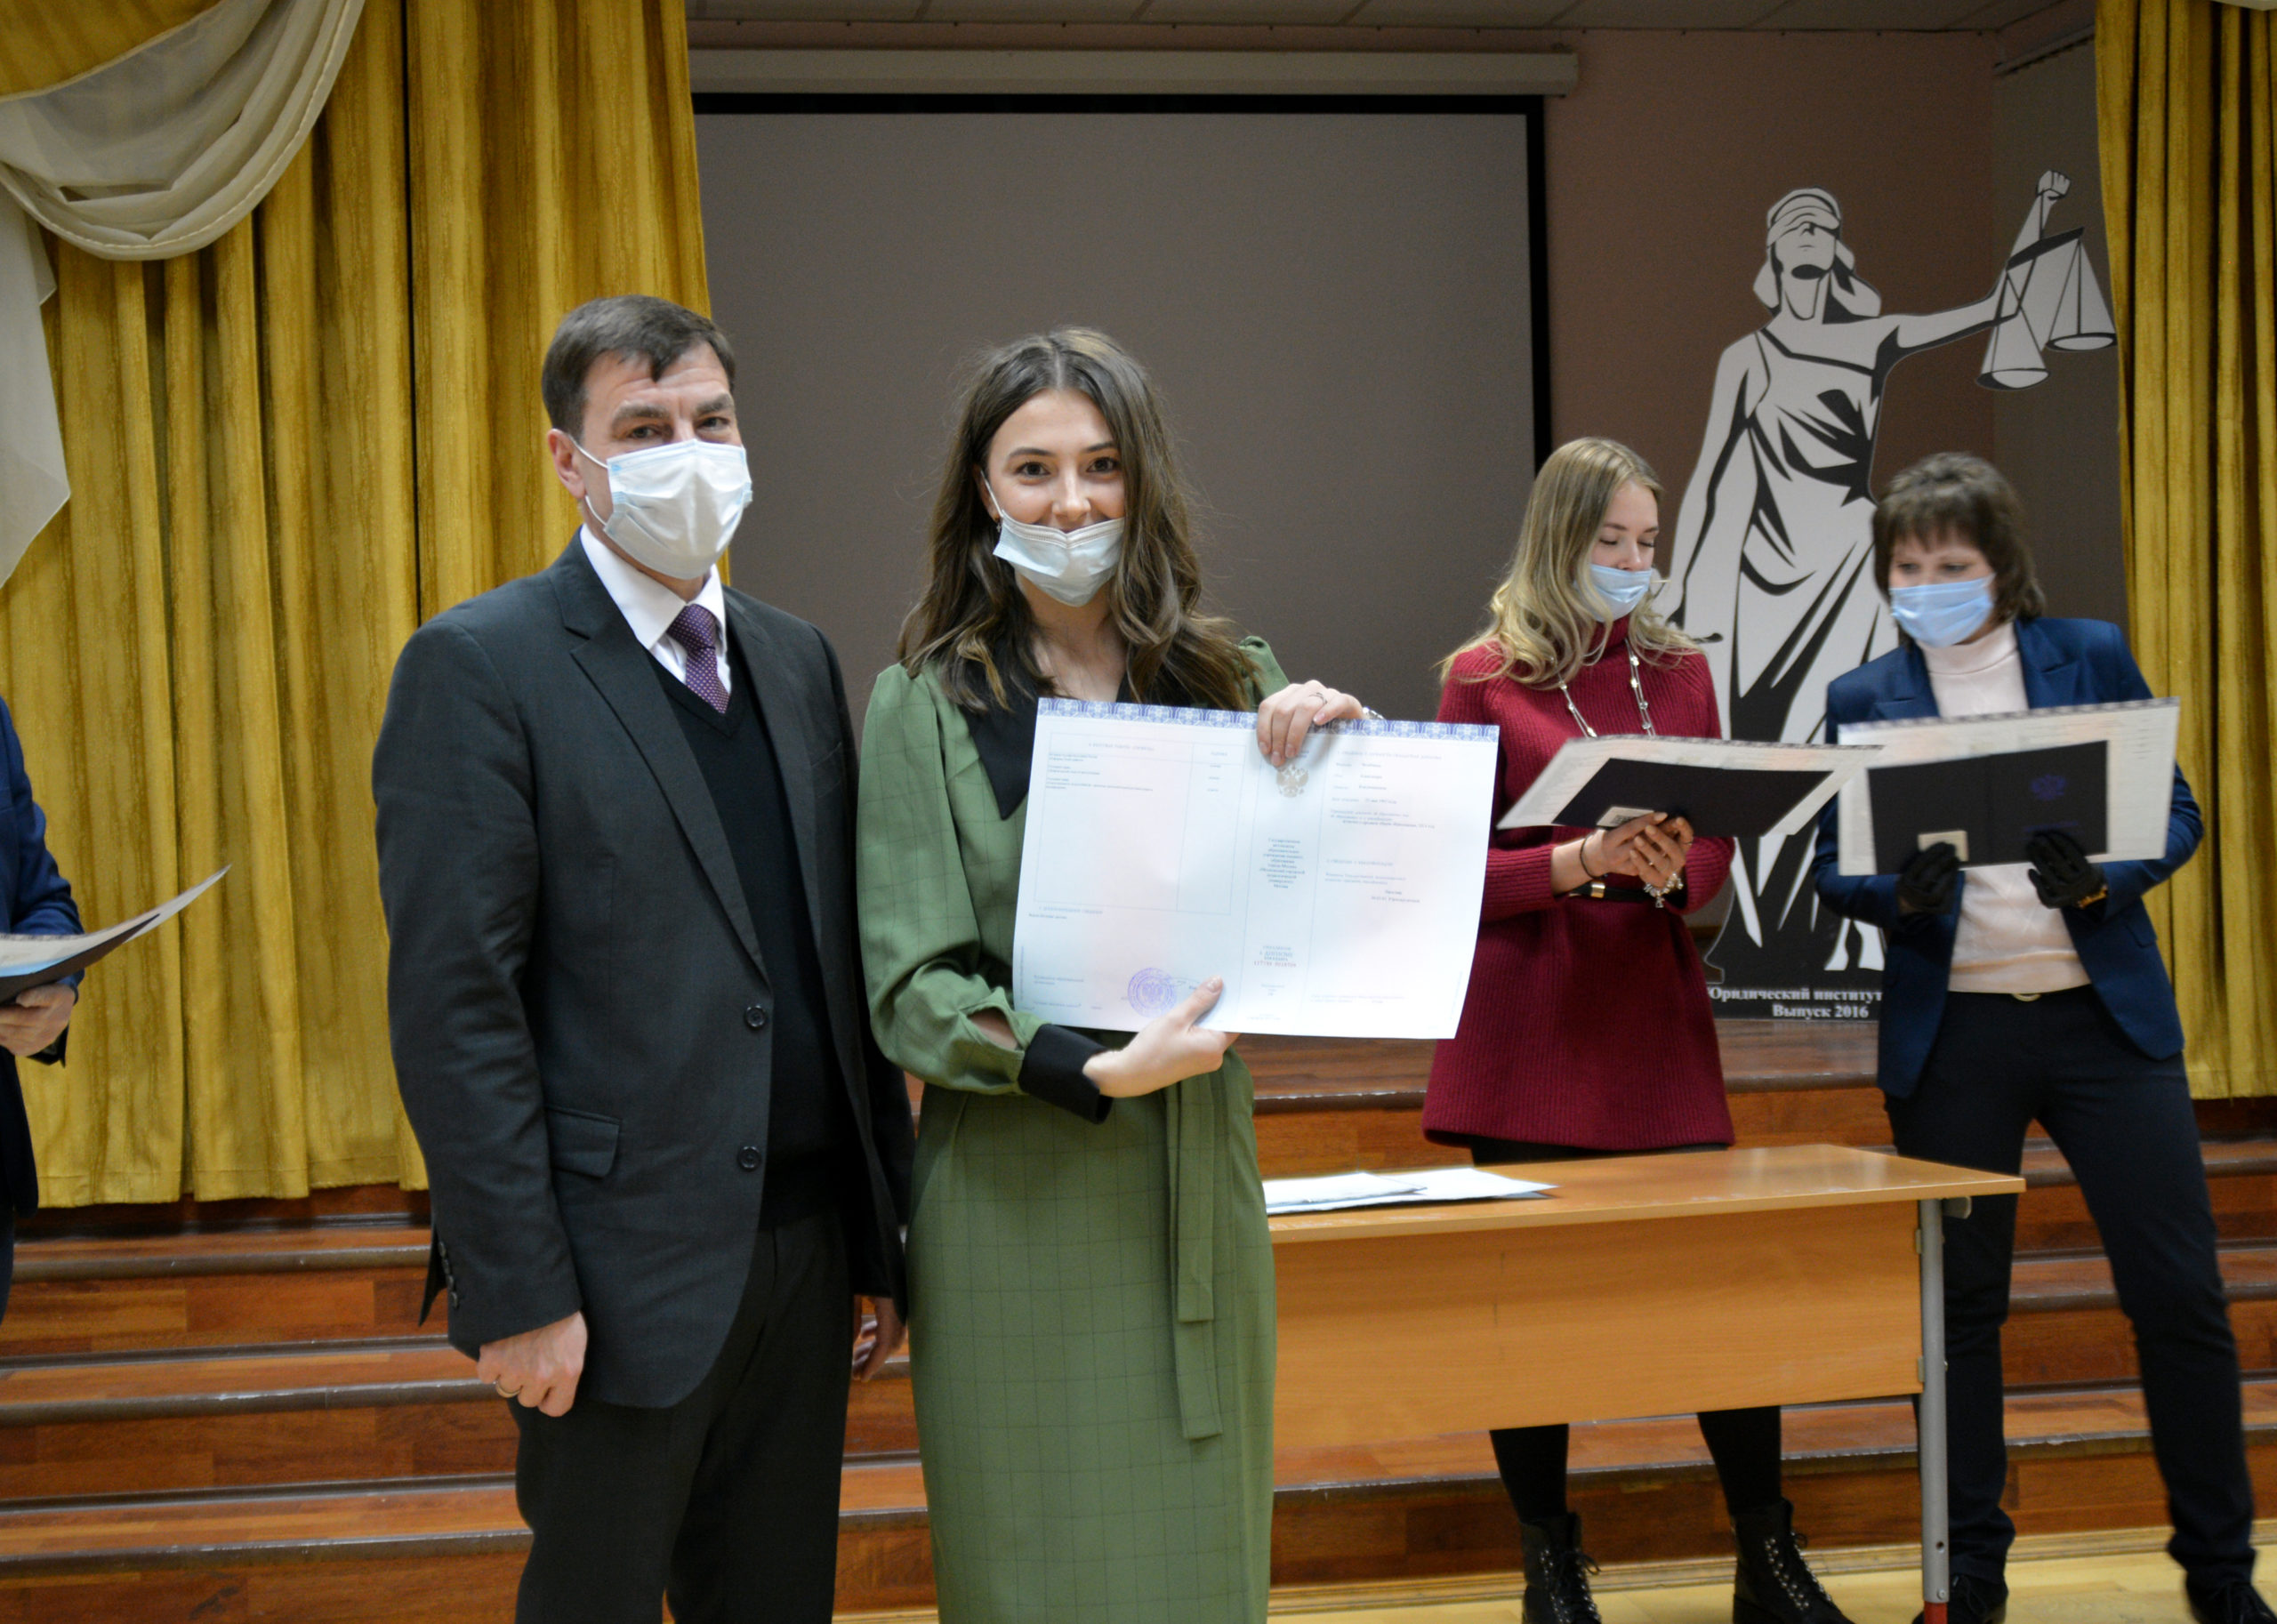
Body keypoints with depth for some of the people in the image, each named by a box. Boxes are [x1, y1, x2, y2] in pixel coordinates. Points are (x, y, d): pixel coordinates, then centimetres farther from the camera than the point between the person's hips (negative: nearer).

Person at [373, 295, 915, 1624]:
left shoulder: (799, 660, 13)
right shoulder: (480, 667, -8)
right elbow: (454, 1002, -13)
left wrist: (884, 1235, 11)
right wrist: (516, 1293, -17)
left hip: (806, 1250, 6)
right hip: (624, 1267, -6)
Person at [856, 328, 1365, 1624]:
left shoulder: (1231, 683, 6)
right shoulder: (928, 706, -3)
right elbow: (912, 986, -7)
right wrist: (1098, 1071, -21)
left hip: (1198, 1181, 3)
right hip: (1016, 1198, -3)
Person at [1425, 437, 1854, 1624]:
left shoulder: (1680, 670, 12)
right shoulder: (1483, 677, 0)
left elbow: (1718, 849, 10)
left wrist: (1669, 869, -13)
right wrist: (1581, 861, -18)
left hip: (1656, 1009, 3)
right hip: (1530, 1026, -3)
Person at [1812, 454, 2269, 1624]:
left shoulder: (2091, 658, 4)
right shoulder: (1862, 699, 5)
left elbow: (2175, 812, 4)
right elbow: (1836, 868, 3)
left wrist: (2103, 880, -16)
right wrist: (1903, 891, -19)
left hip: (2105, 1013, 0)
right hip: (1949, 1032, 0)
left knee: (2180, 1293, -1)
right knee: (1958, 1303, 6)